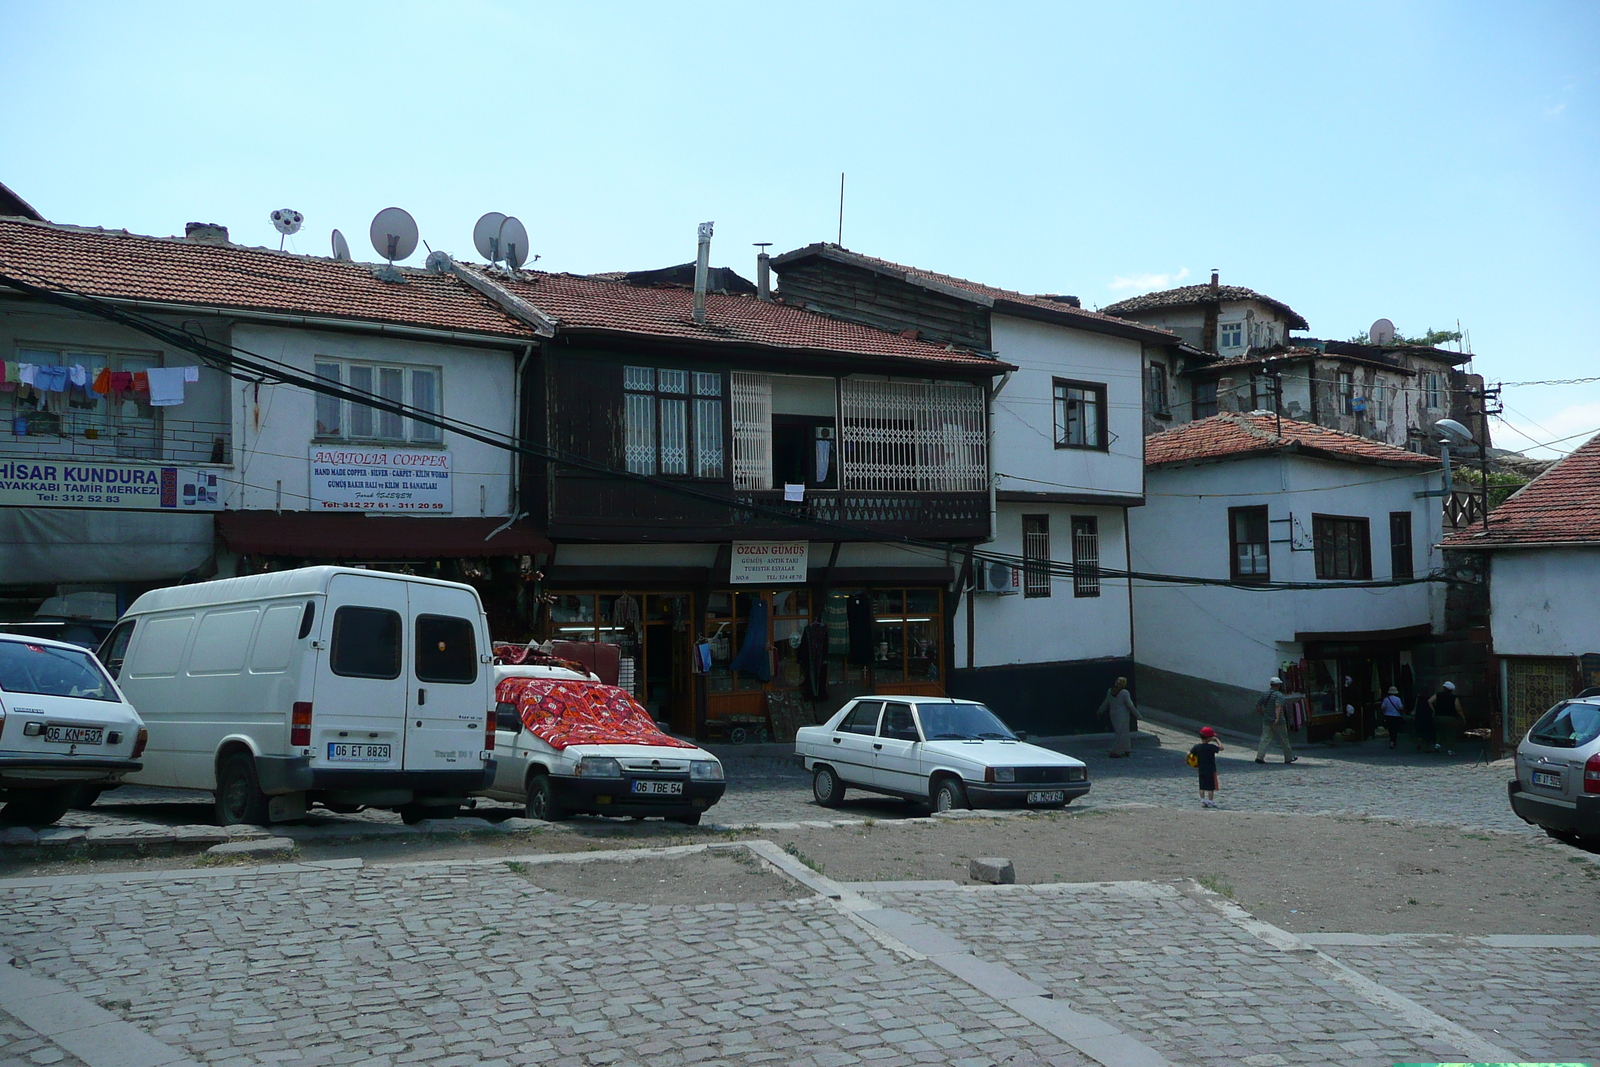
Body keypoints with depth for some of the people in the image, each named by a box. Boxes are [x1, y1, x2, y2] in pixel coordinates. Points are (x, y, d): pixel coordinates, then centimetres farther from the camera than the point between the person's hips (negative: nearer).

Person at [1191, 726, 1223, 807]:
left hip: (1201, 770, 5)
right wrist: (1216, 740, -4)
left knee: (1202, 786, 10)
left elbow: (1189, 754, 1)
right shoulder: (1211, 747, -16)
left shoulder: (1197, 747, -1)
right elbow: (1221, 748, -14)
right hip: (1211, 770, -5)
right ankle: (1210, 802, 6)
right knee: (1211, 787, 3)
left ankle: (1202, 801, 12)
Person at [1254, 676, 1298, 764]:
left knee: (1265, 738, 0)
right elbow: (1278, 706, -27)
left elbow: (1258, 705, 11)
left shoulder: (1264, 694, 8)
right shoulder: (1279, 695, -11)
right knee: (1284, 740, 9)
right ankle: (1288, 758, 21)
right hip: (1278, 722, -5)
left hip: (1266, 721, 5)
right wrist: (1277, 717, -35)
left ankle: (1259, 756, -14)